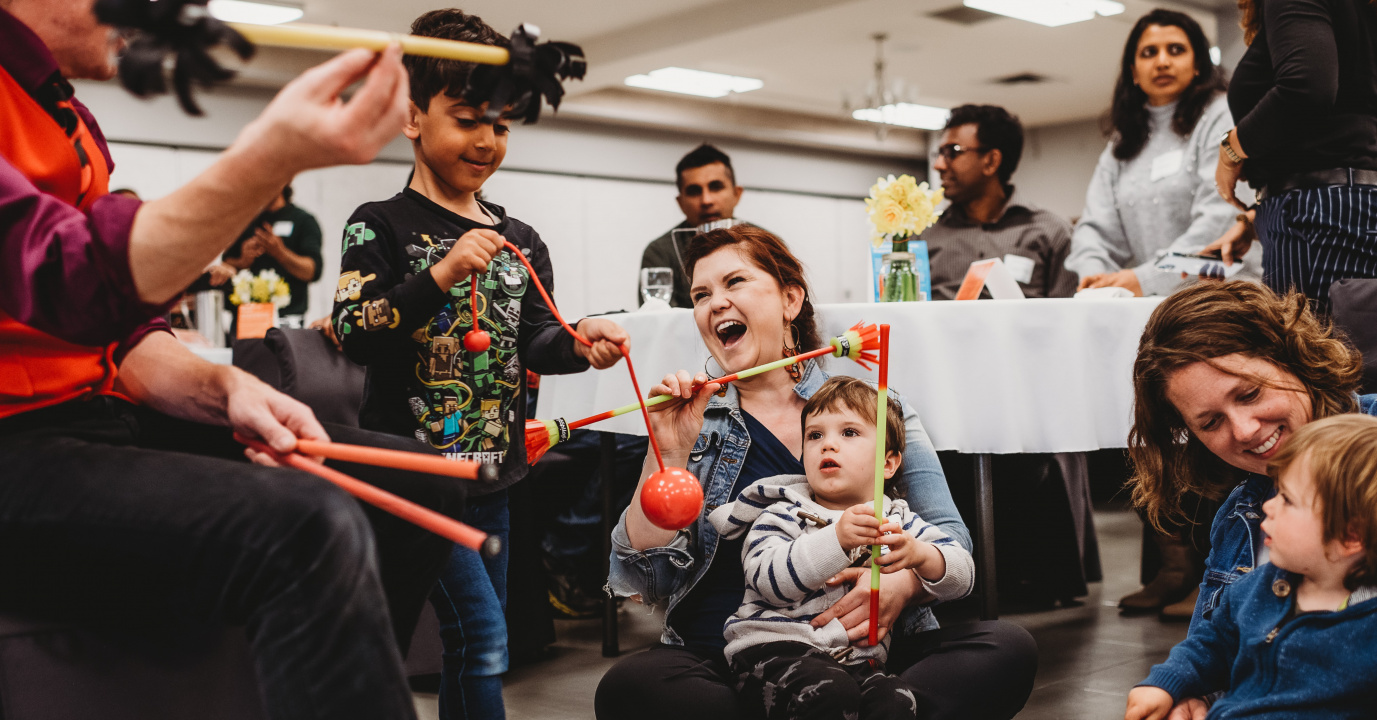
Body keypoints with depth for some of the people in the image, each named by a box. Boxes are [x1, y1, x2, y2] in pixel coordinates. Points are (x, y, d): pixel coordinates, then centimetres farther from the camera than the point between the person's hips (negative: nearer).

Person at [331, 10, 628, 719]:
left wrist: (577, 342, -17)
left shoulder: (521, 240, 11)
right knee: (483, 638, -11)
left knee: (476, 646, 14)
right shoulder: (383, 226, -6)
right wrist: (442, 275, -27)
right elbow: (354, 335, -16)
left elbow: (533, 340, 5)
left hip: (492, 467, 6)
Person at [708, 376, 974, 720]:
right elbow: (769, 579, -16)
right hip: (777, 648, -3)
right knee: (829, 691, -33)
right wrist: (835, 539, -29)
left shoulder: (896, 520, 17)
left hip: (857, 657, 3)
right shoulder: (784, 514, 4)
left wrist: (919, 555, -15)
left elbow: (962, 574, 8)